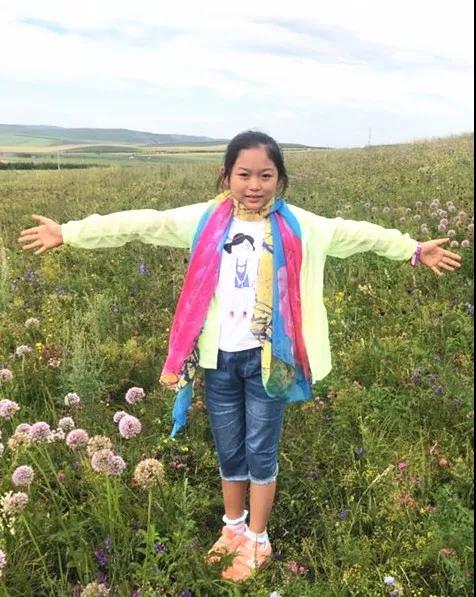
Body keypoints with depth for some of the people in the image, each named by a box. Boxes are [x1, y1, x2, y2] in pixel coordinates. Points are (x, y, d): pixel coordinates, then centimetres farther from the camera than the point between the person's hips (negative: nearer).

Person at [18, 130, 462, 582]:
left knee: (261, 452, 11)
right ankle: (233, 528, 41)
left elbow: (357, 234, 3)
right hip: (219, 357, 2)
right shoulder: (205, 220, -2)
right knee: (228, 451, 17)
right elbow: (140, 223, -3)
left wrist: (414, 250, 4)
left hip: (267, 358, -1)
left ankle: (257, 540, 32)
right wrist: (67, 232, -3)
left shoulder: (298, 226, -3)